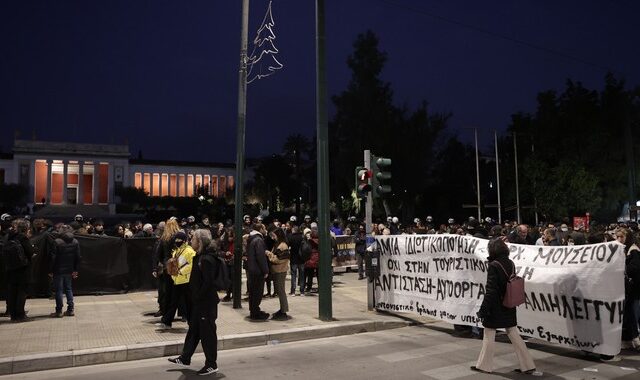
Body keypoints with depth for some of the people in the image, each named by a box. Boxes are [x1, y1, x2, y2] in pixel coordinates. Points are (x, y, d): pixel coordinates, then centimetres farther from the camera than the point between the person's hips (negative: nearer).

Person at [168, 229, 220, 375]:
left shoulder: (207, 259, -21)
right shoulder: (200, 256, 9)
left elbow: (208, 282, -24)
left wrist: (198, 297, -17)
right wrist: (194, 295, 11)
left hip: (207, 302, -10)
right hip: (199, 301, 10)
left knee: (207, 333, 1)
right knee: (193, 329, 20)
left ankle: (211, 365, 14)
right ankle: (185, 358, 34)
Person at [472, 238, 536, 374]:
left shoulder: (493, 265, -19)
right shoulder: (511, 264, 2)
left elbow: (490, 290, -20)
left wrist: (483, 310, -16)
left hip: (495, 307, -7)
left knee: (489, 336, 7)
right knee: (513, 334, 15)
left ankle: (484, 365, 17)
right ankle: (527, 365, 18)